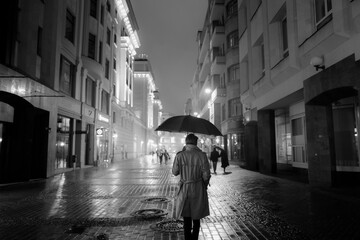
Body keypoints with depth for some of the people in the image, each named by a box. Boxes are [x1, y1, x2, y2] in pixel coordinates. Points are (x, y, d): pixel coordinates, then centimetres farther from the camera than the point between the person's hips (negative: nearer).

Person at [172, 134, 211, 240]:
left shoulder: (179, 155, -10)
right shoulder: (202, 155, -13)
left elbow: (175, 172, 1)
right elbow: (206, 175, -11)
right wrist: (205, 185, 8)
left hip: (184, 189, 1)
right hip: (198, 189, 0)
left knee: (186, 217, 14)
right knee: (196, 217, 17)